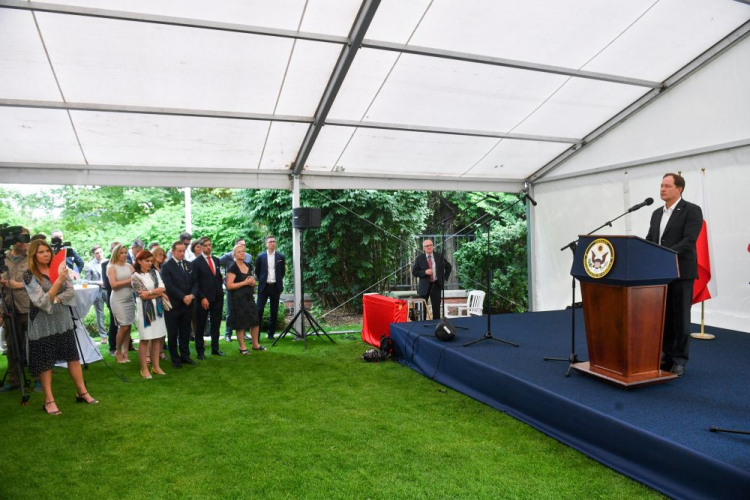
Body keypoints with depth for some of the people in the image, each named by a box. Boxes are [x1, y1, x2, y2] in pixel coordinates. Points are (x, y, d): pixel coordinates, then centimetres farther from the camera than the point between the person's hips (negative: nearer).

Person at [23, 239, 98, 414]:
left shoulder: (59, 268, 4)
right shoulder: (29, 276, -10)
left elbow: (71, 292, -1)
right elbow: (42, 302, -20)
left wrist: (54, 300, -17)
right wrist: (58, 280, -31)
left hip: (63, 320, 4)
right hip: (43, 324, -4)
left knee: (73, 356, 8)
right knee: (45, 362, 4)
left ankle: (82, 393, 17)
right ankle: (49, 400, 15)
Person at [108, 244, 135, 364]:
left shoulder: (129, 266, 9)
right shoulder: (111, 267, -2)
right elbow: (113, 285, -11)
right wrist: (128, 281, -12)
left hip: (130, 299, 4)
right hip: (118, 300, -4)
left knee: (128, 327, 3)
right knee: (123, 326, -8)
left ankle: (125, 353, 12)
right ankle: (118, 351, 12)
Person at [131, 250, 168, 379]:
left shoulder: (155, 272, 8)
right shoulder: (135, 276, -5)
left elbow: (162, 288, -2)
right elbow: (143, 296, -12)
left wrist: (150, 292, -15)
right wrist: (160, 293, -8)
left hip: (157, 308, 4)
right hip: (145, 309, -4)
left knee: (157, 338, 8)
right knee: (145, 339, 1)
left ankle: (155, 366, 18)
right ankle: (144, 369, 11)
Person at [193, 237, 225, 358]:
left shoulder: (216, 260, 11)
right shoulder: (196, 262, -6)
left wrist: (221, 290, 8)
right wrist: (202, 298, -15)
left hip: (218, 298, 5)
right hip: (204, 299, -5)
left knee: (216, 325, 12)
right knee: (201, 326, 6)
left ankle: (215, 348, 23)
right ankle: (200, 351, 16)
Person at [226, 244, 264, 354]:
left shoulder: (248, 266, 10)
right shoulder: (232, 268, -11)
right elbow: (229, 286, -18)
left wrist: (253, 282, 1)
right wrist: (245, 282, -18)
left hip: (249, 297, 7)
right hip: (238, 298, -7)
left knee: (255, 321, 8)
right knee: (240, 323, 2)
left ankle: (255, 344, 23)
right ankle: (242, 347, 15)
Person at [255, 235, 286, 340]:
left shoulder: (281, 256, 3)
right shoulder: (260, 257, 1)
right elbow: (257, 271, 12)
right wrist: (262, 281, 10)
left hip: (275, 287, 1)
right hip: (264, 287, -1)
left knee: (274, 312, 5)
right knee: (259, 310, -5)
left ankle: (271, 334, 16)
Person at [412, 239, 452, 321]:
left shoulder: (439, 256, 2)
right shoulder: (419, 258, -4)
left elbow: (449, 267, 13)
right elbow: (414, 272, -4)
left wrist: (444, 278, 5)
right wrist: (425, 272, -19)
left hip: (436, 284, 1)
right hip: (424, 286, -1)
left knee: (436, 307, -1)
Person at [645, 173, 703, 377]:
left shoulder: (692, 210, -6)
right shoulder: (657, 213, 16)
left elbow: (689, 241, -17)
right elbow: (649, 240, 14)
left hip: (680, 273, -6)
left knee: (680, 318, 1)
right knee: (664, 317, 11)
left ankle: (679, 361, 9)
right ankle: (667, 356, 21)